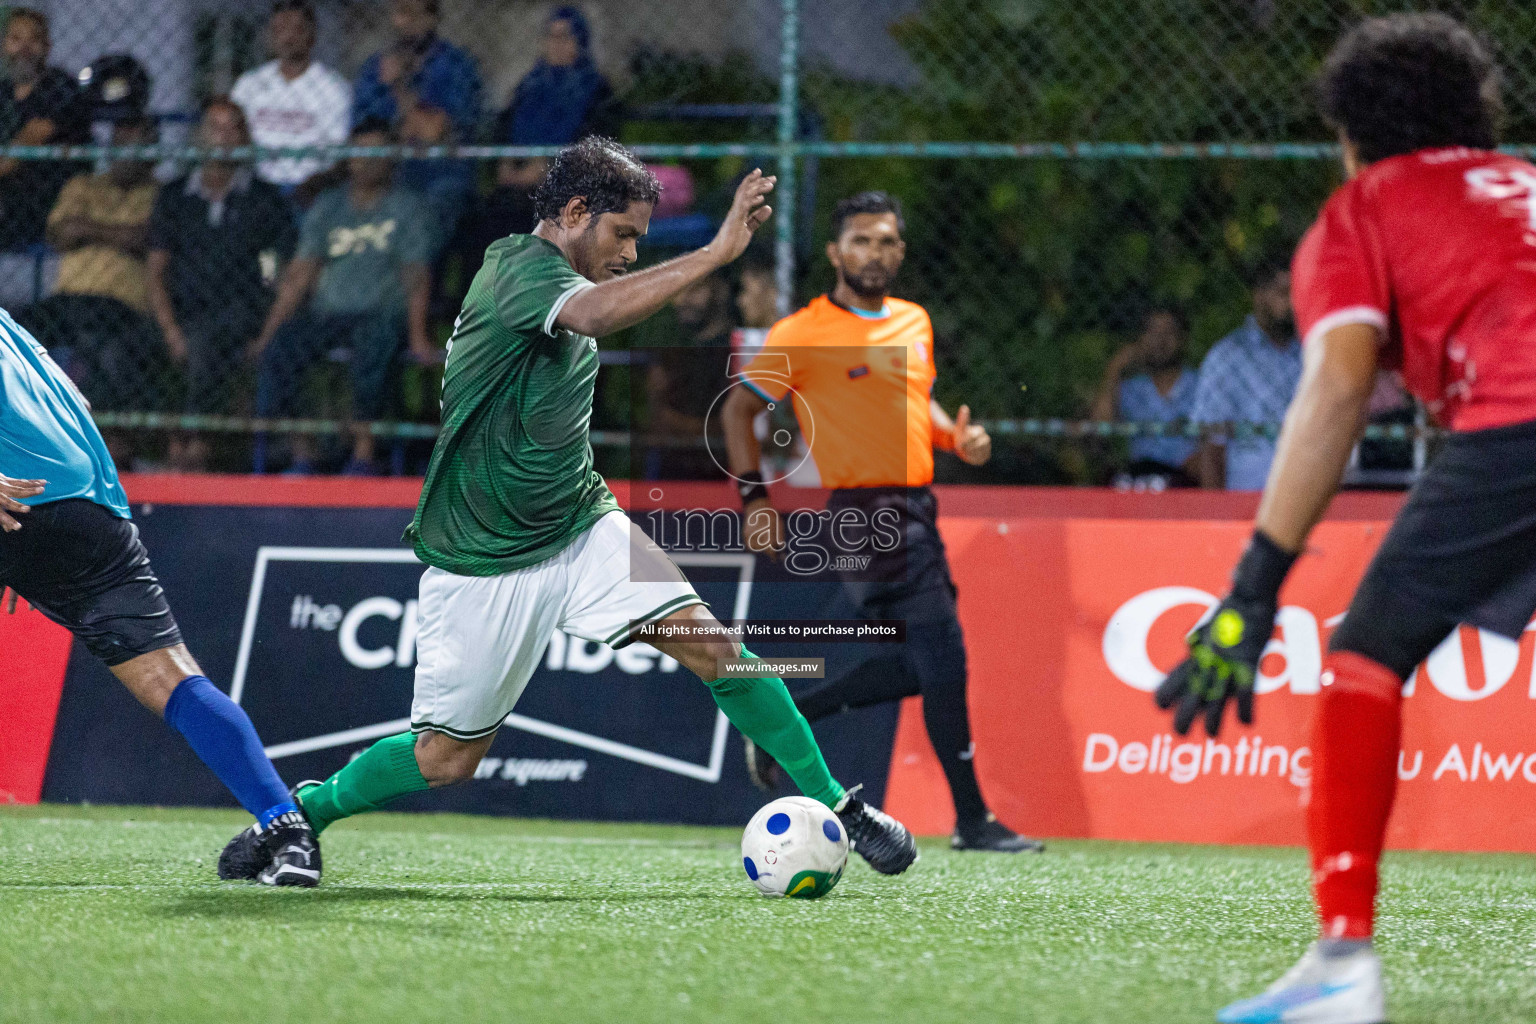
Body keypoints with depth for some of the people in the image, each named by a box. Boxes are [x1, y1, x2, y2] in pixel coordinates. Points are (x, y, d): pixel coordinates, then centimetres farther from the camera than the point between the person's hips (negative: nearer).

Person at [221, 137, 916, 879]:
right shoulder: (519, 267, -20)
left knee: (711, 646, -13)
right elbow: (595, 313, -43)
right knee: (447, 758, 2)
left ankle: (833, 804, -5)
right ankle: (302, 811, 26)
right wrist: (717, 252, -46)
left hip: (582, 529, 7)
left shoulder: (556, 273, 7)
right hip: (483, 563, -7)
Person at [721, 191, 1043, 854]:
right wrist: (754, 497, -8)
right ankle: (972, 821, -4)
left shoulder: (914, 323, 13)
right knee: (943, 657, -11)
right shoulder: (802, 336, -7)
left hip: (915, 507, 8)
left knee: (919, 669, 13)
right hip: (866, 510, -8)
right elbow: (738, 409, -1)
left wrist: (957, 437, 6)